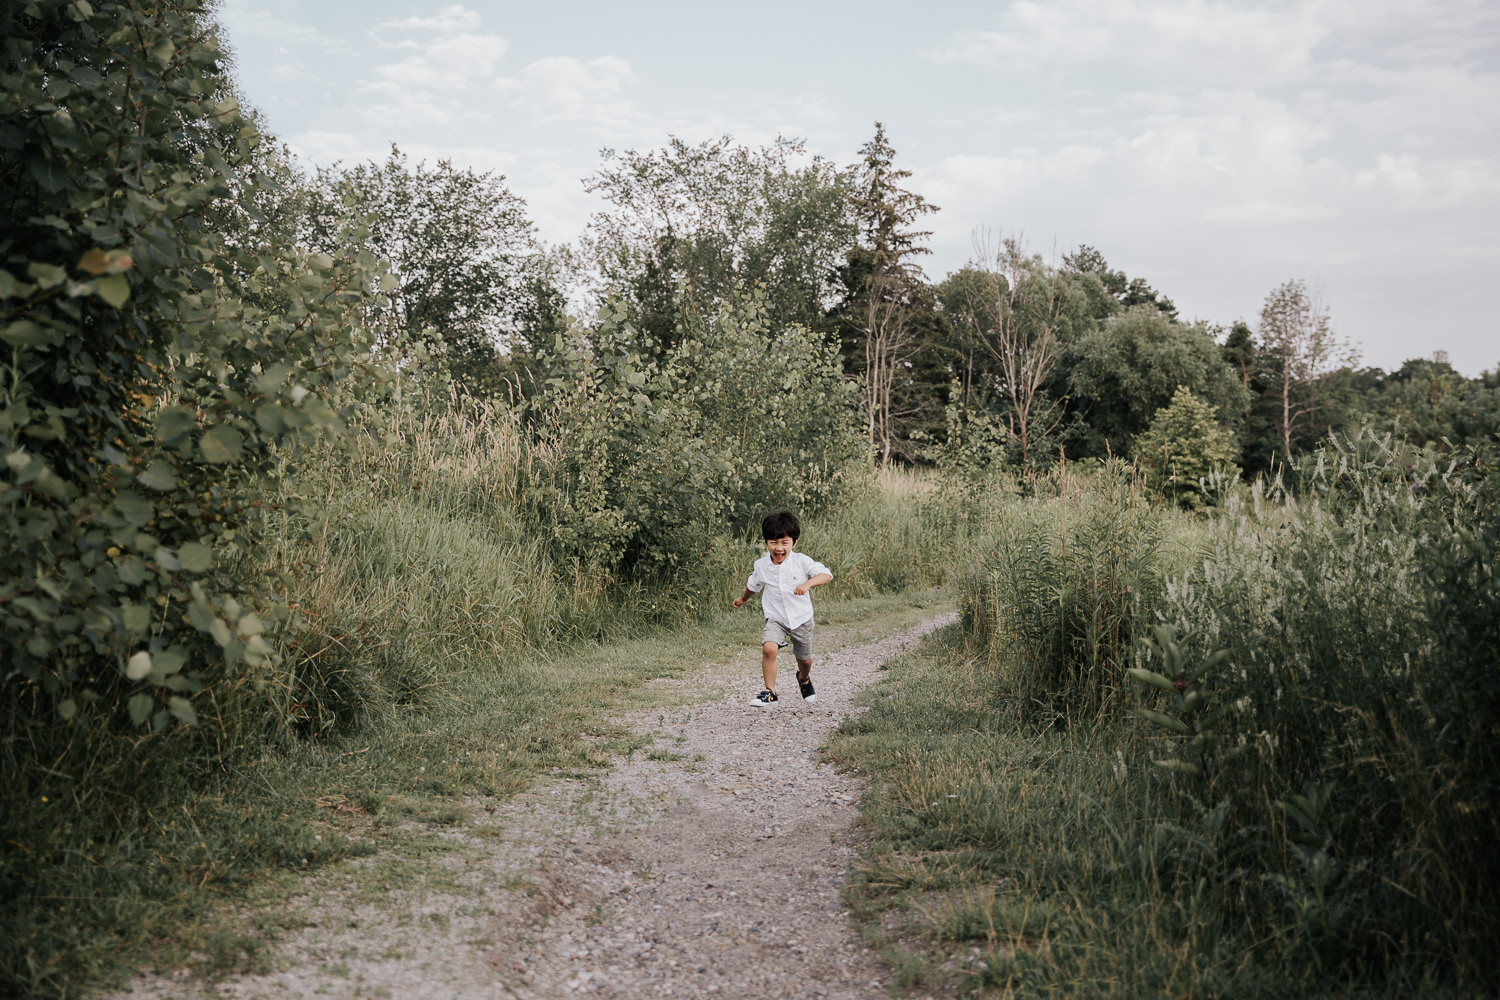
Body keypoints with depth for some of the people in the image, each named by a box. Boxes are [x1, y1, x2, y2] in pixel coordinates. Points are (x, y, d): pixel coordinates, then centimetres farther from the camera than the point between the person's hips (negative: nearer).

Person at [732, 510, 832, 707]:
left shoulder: (801, 561, -14)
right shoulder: (761, 565, -5)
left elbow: (826, 574, -20)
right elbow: (753, 585, 17)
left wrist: (808, 584, -37)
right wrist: (743, 599, 35)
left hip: (801, 618, 0)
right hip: (775, 618, 0)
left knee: (804, 659, 17)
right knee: (768, 648, -28)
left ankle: (804, 679, 54)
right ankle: (770, 692, -18)